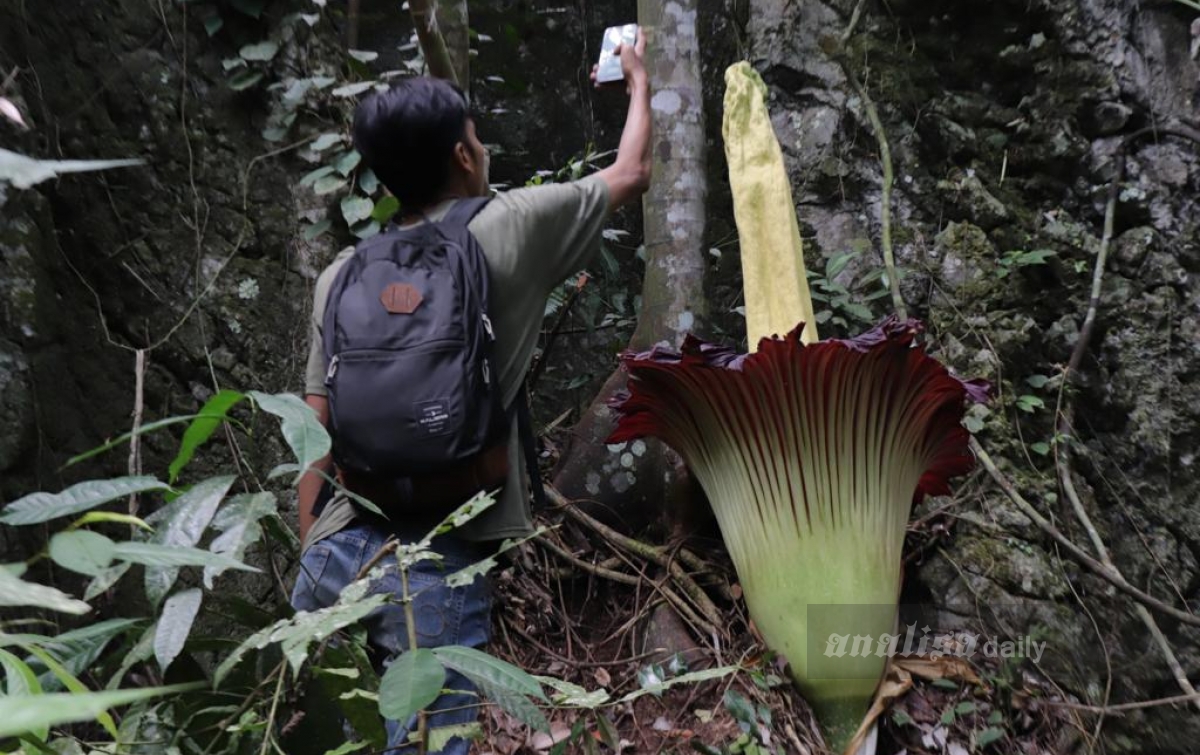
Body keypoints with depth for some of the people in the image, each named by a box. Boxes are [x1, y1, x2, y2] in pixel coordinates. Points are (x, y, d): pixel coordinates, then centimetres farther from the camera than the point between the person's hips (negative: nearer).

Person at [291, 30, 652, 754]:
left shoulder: (342, 275, 8)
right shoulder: (511, 229, -1)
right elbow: (633, 173, 16)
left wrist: (312, 555, 16)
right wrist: (639, 82, 34)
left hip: (337, 551, 5)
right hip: (439, 569, -4)